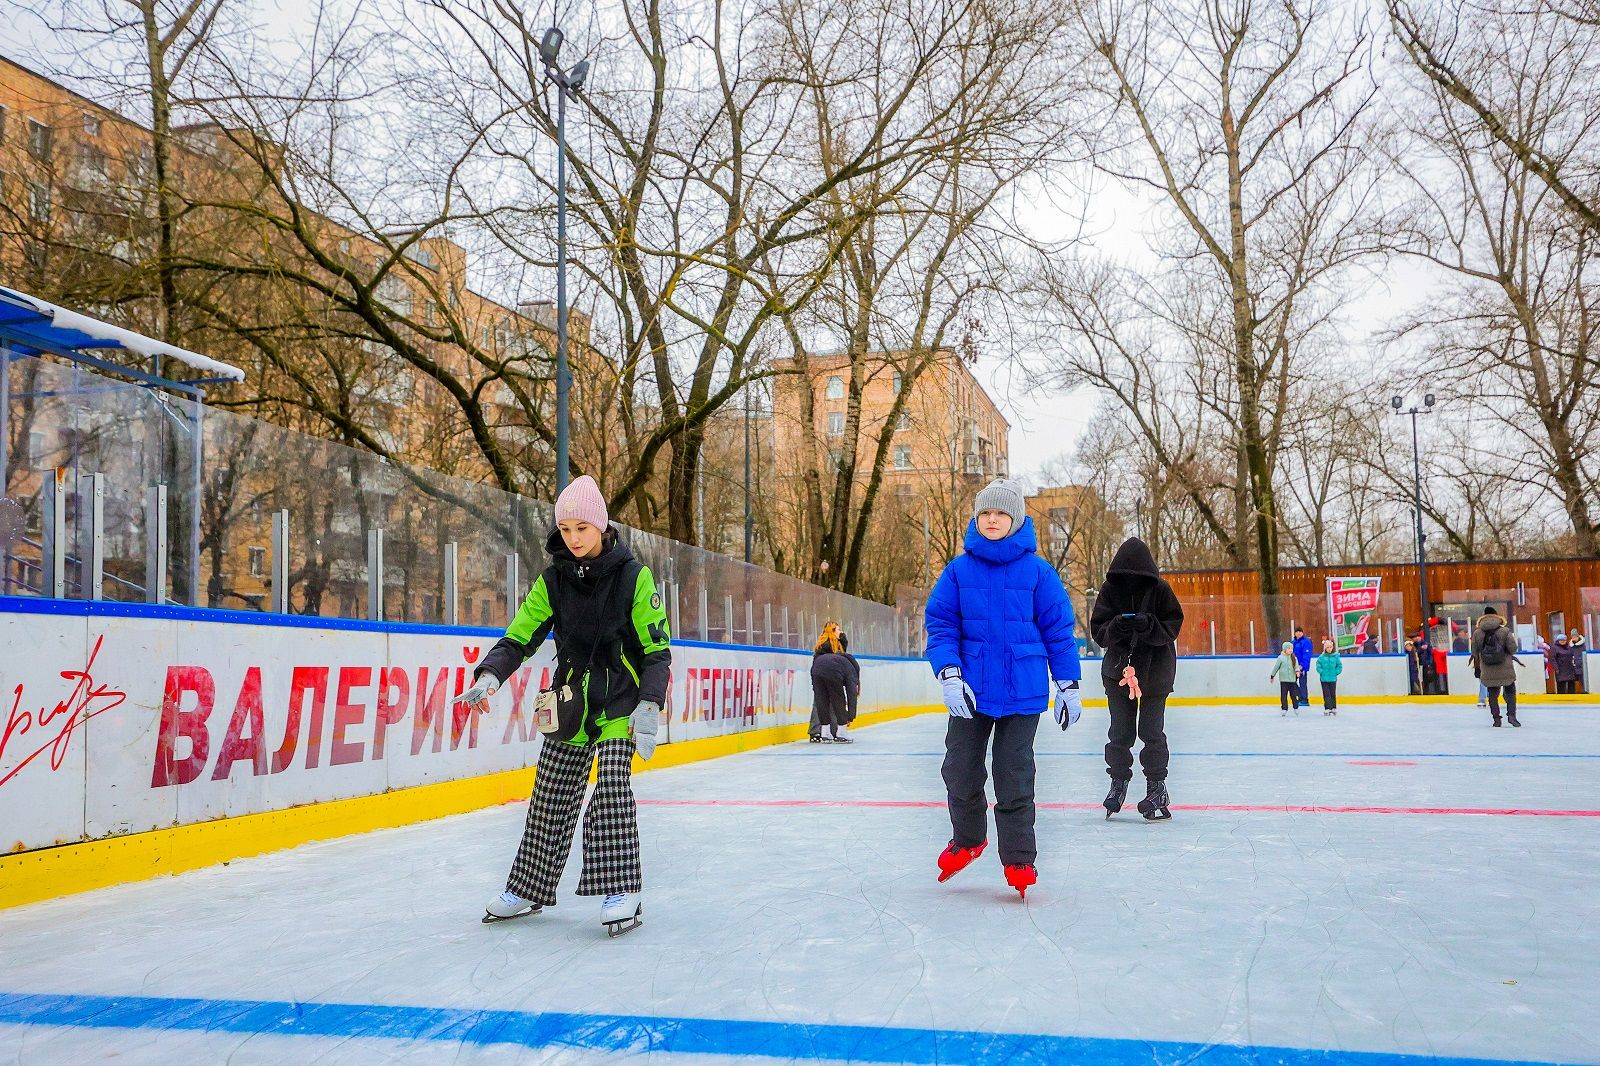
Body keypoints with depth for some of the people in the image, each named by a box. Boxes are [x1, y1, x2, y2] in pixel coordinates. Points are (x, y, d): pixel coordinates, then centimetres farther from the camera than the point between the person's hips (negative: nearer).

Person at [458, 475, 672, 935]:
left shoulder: (633, 576, -10)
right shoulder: (553, 580, 1)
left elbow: (657, 649, -8)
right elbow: (519, 638, -1)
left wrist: (649, 705, -17)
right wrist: (490, 676, -20)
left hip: (619, 702, -4)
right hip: (571, 700, 4)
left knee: (612, 788, -17)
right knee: (550, 797, 7)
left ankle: (622, 891, -8)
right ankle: (529, 889, 21)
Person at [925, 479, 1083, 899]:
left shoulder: (1037, 572, -2)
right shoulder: (958, 570, 0)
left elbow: (1058, 629, 2)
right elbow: (941, 624, -1)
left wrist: (1069, 685, 3)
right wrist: (948, 675, -14)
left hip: (1023, 692, -2)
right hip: (970, 691, 2)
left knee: (1014, 778, 2)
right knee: (960, 771, 8)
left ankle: (1018, 860, 14)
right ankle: (968, 839, 33)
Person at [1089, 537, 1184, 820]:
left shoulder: (1159, 588, -8)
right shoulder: (1110, 588, -5)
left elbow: (1172, 627, -7)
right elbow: (1098, 629, -4)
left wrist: (1148, 625, -26)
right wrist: (1117, 627, -25)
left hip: (1155, 669, -2)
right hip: (1119, 667, 2)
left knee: (1151, 730, 0)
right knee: (1120, 731, 8)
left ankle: (1157, 786, 10)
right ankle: (1119, 781, 21)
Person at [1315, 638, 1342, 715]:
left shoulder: (1336, 656, -2)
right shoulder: (1321, 657, -5)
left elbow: (1339, 666, 4)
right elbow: (1318, 666, -1)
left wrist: (1336, 672, -5)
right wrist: (1322, 672, -10)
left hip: (1333, 679, 1)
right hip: (1324, 679, -1)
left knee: (1333, 694, 10)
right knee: (1326, 694, 0)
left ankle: (1334, 708, 19)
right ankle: (1327, 708, 2)